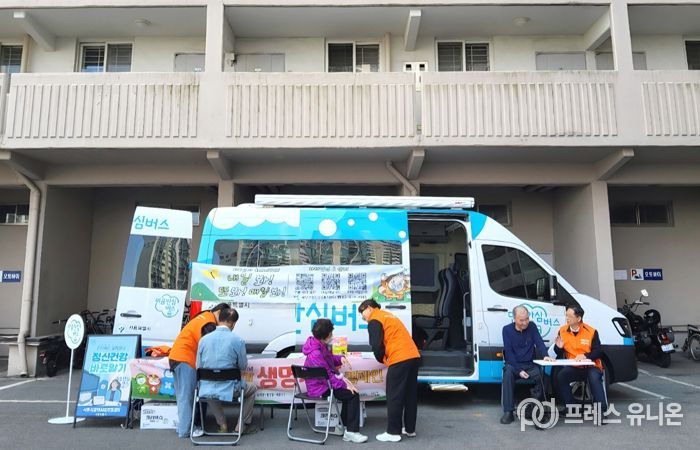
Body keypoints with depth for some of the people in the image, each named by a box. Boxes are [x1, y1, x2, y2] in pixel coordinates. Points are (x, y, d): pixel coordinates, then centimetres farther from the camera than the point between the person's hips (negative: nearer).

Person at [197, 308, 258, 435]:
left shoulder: (204, 339, -3)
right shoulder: (238, 340, -12)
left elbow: (199, 367, 5)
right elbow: (243, 366, 0)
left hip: (206, 390, 3)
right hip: (229, 389, -3)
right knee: (252, 389, 28)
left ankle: (222, 425, 36)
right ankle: (243, 426, 29)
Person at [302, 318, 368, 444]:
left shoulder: (320, 345, 1)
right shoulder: (315, 354, -29)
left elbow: (329, 358, 19)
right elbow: (327, 376, -28)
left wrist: (340, 358, -1)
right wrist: (345, 384, -21)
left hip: (325, 382, 10)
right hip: (320, 388, -10)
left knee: (349, 392, 14)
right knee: (353, 394, -11)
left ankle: (345, 426, 17)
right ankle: (351, 432, -6)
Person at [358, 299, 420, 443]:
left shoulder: (374, 321, 0)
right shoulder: (389, 316, 27)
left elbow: (377, 345, -8)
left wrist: (382, 359, 10)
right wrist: (386, 357, 22)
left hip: (400, 360, -9)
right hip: (413, 356, 9)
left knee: (394, 397, 0)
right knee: (410, 395, 15)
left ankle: (393, 432, 4)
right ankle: (410, 429, 23)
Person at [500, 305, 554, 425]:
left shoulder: (532, 327, 4)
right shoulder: (507, 330, -4)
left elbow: (539, 343, -5)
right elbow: (509, 353, -8)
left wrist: (545, 355, -29)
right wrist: (519, 370, -19)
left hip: (530, 365, 2)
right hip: (513, 364, -2)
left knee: (540, 374, -29)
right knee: (508, 373, -34)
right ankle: (508, 412, -31)